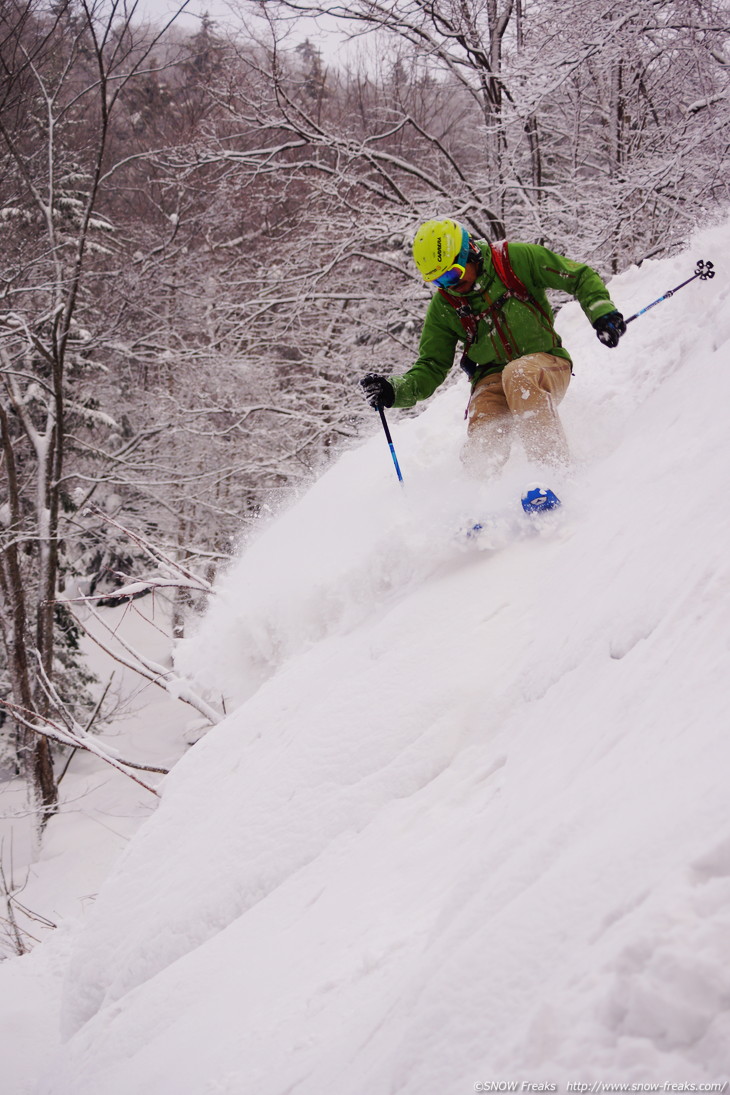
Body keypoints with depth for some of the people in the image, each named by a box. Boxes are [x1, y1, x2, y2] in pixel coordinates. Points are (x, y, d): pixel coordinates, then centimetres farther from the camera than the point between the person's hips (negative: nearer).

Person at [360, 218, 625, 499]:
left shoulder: (516, 258, -6)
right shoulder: (443, 307, 3)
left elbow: (580, 277, 0)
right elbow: (431, 367, 6)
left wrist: (602, 312, -18)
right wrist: (395, 391, -13)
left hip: (545, 364, -2)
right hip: (493, 378, 2)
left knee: (518, 374, -38)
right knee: (482, 450, -27)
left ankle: (554, 469, -38)